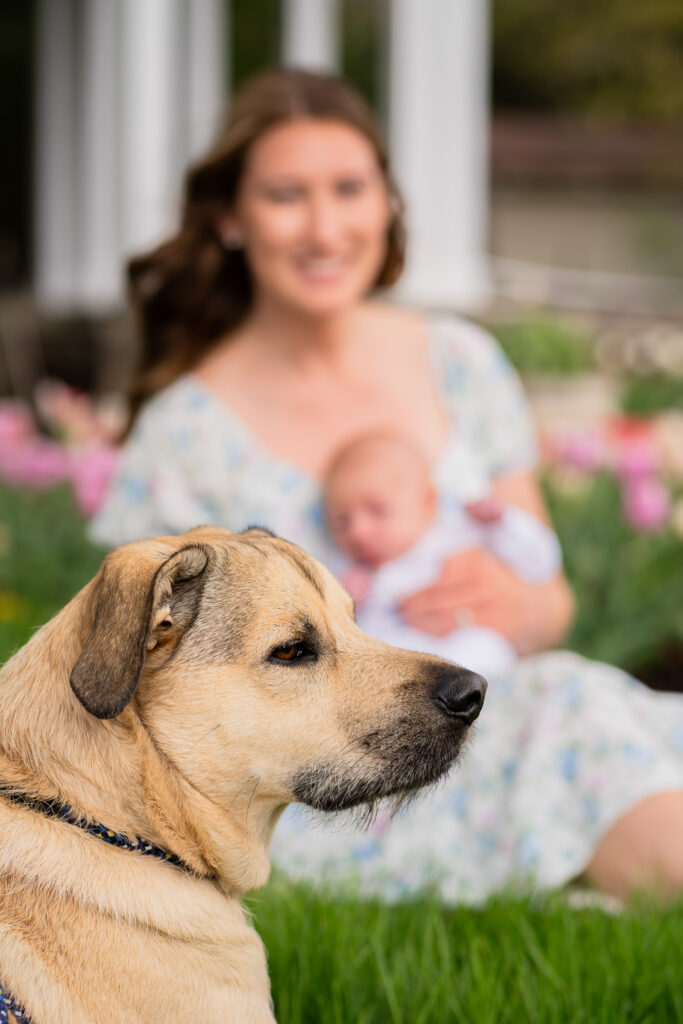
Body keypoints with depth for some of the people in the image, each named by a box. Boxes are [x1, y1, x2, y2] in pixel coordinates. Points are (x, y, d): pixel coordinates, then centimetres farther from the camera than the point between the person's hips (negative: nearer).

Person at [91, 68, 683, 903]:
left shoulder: (460, 364, 9)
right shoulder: (185, 434, -3)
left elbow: (551, 606, 14)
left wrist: (511, 604, -9)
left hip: (479, 731, 4)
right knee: (586, 718, -31)